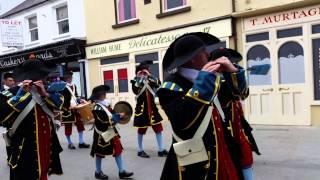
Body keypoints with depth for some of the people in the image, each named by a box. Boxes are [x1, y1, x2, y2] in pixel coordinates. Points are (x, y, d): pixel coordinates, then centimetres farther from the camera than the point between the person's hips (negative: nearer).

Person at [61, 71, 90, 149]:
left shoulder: (74, 86, 13)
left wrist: (79, 100, 3)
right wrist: (67, 106, -24)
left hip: (76, 108, 7)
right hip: (67, 109, -7)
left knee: (80, 124, 6)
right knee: (68, 126, 5)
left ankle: (81, 142, 15)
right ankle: (70, 143, 18)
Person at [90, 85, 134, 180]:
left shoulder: (106, 104, 7)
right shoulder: (97, 108, -20)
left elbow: (112, 115, 18)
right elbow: (104, 121, -26)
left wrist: (118, 115, -1)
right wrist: (117, 116, -21)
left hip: (111, 131, 8)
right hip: (102, 134, -8)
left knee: (118, 150, 8)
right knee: (100, 153, 9)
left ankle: (122, 172, 16)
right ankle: (98, 172, 26)